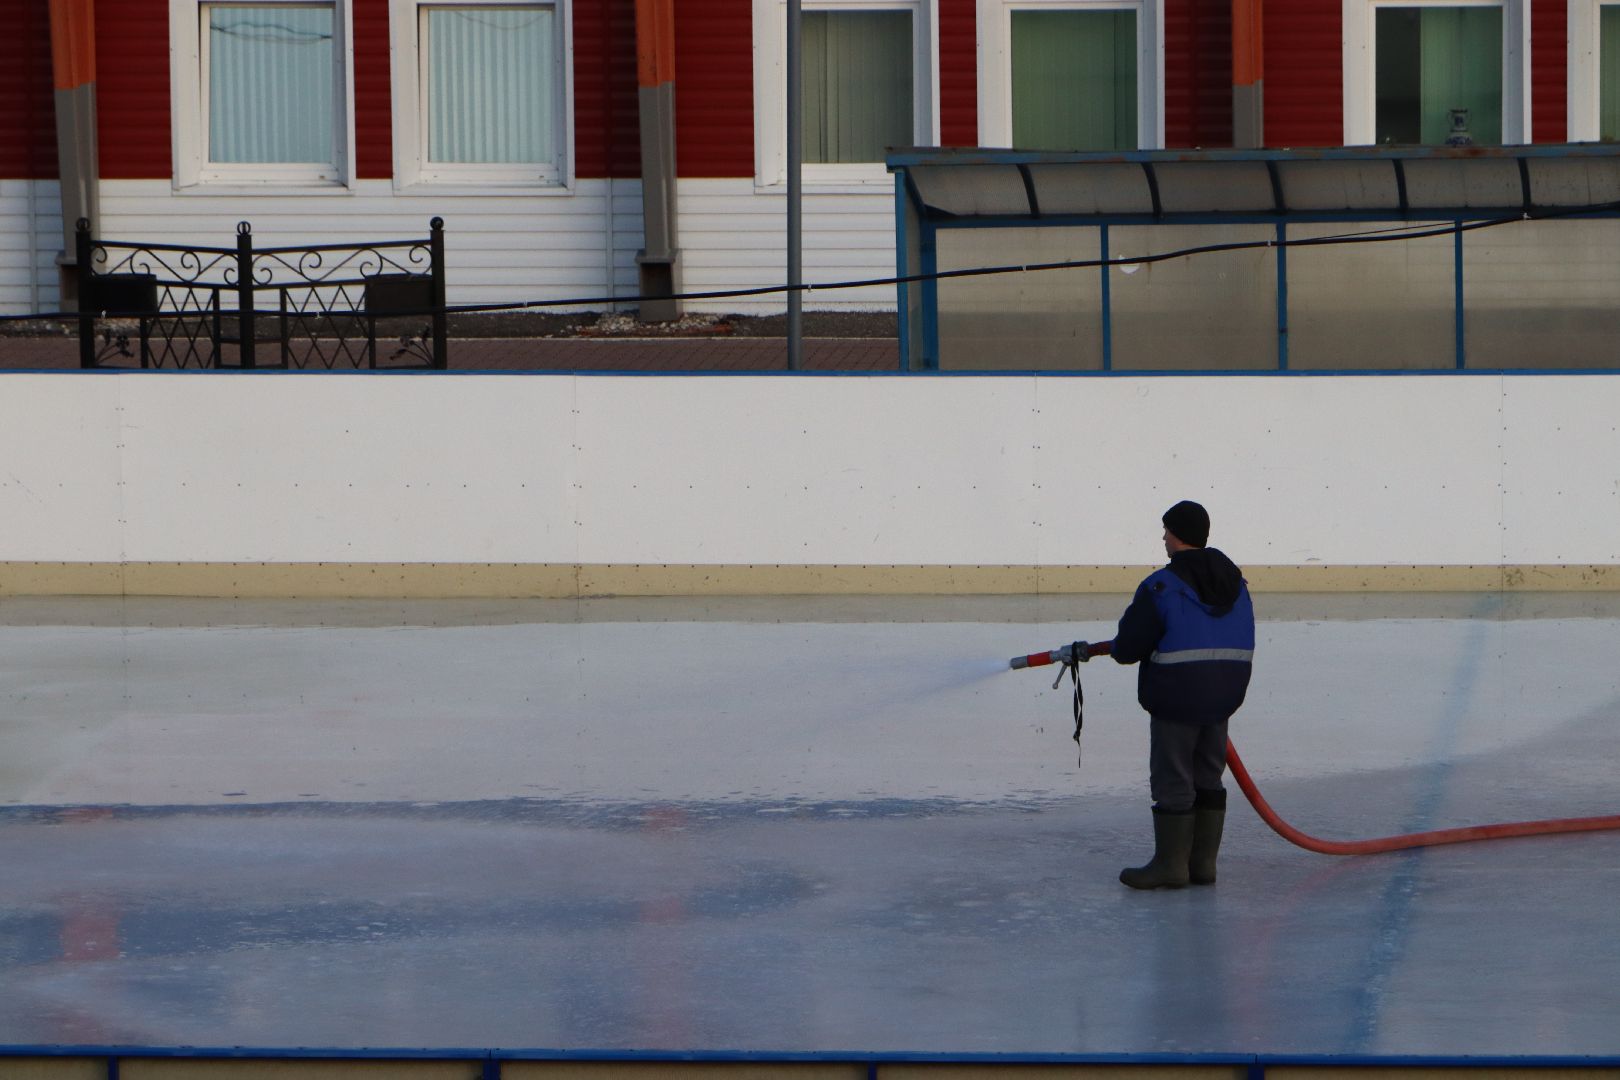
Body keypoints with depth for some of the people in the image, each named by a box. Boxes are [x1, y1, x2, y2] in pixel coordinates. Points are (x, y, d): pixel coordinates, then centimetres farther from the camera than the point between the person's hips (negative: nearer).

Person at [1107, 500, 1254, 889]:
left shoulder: (1161, 587, -15)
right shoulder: (1234, 580, 7)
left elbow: (1128, 647, -13)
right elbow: (1241, 641, 13)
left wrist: (1119, 648, 11)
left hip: (1176, 698, -7)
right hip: (1224, 696, 7)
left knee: (1172, 780, 0)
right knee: (1208, 778, 13)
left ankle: (1170, 863, 2)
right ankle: (1203, 862, 15)